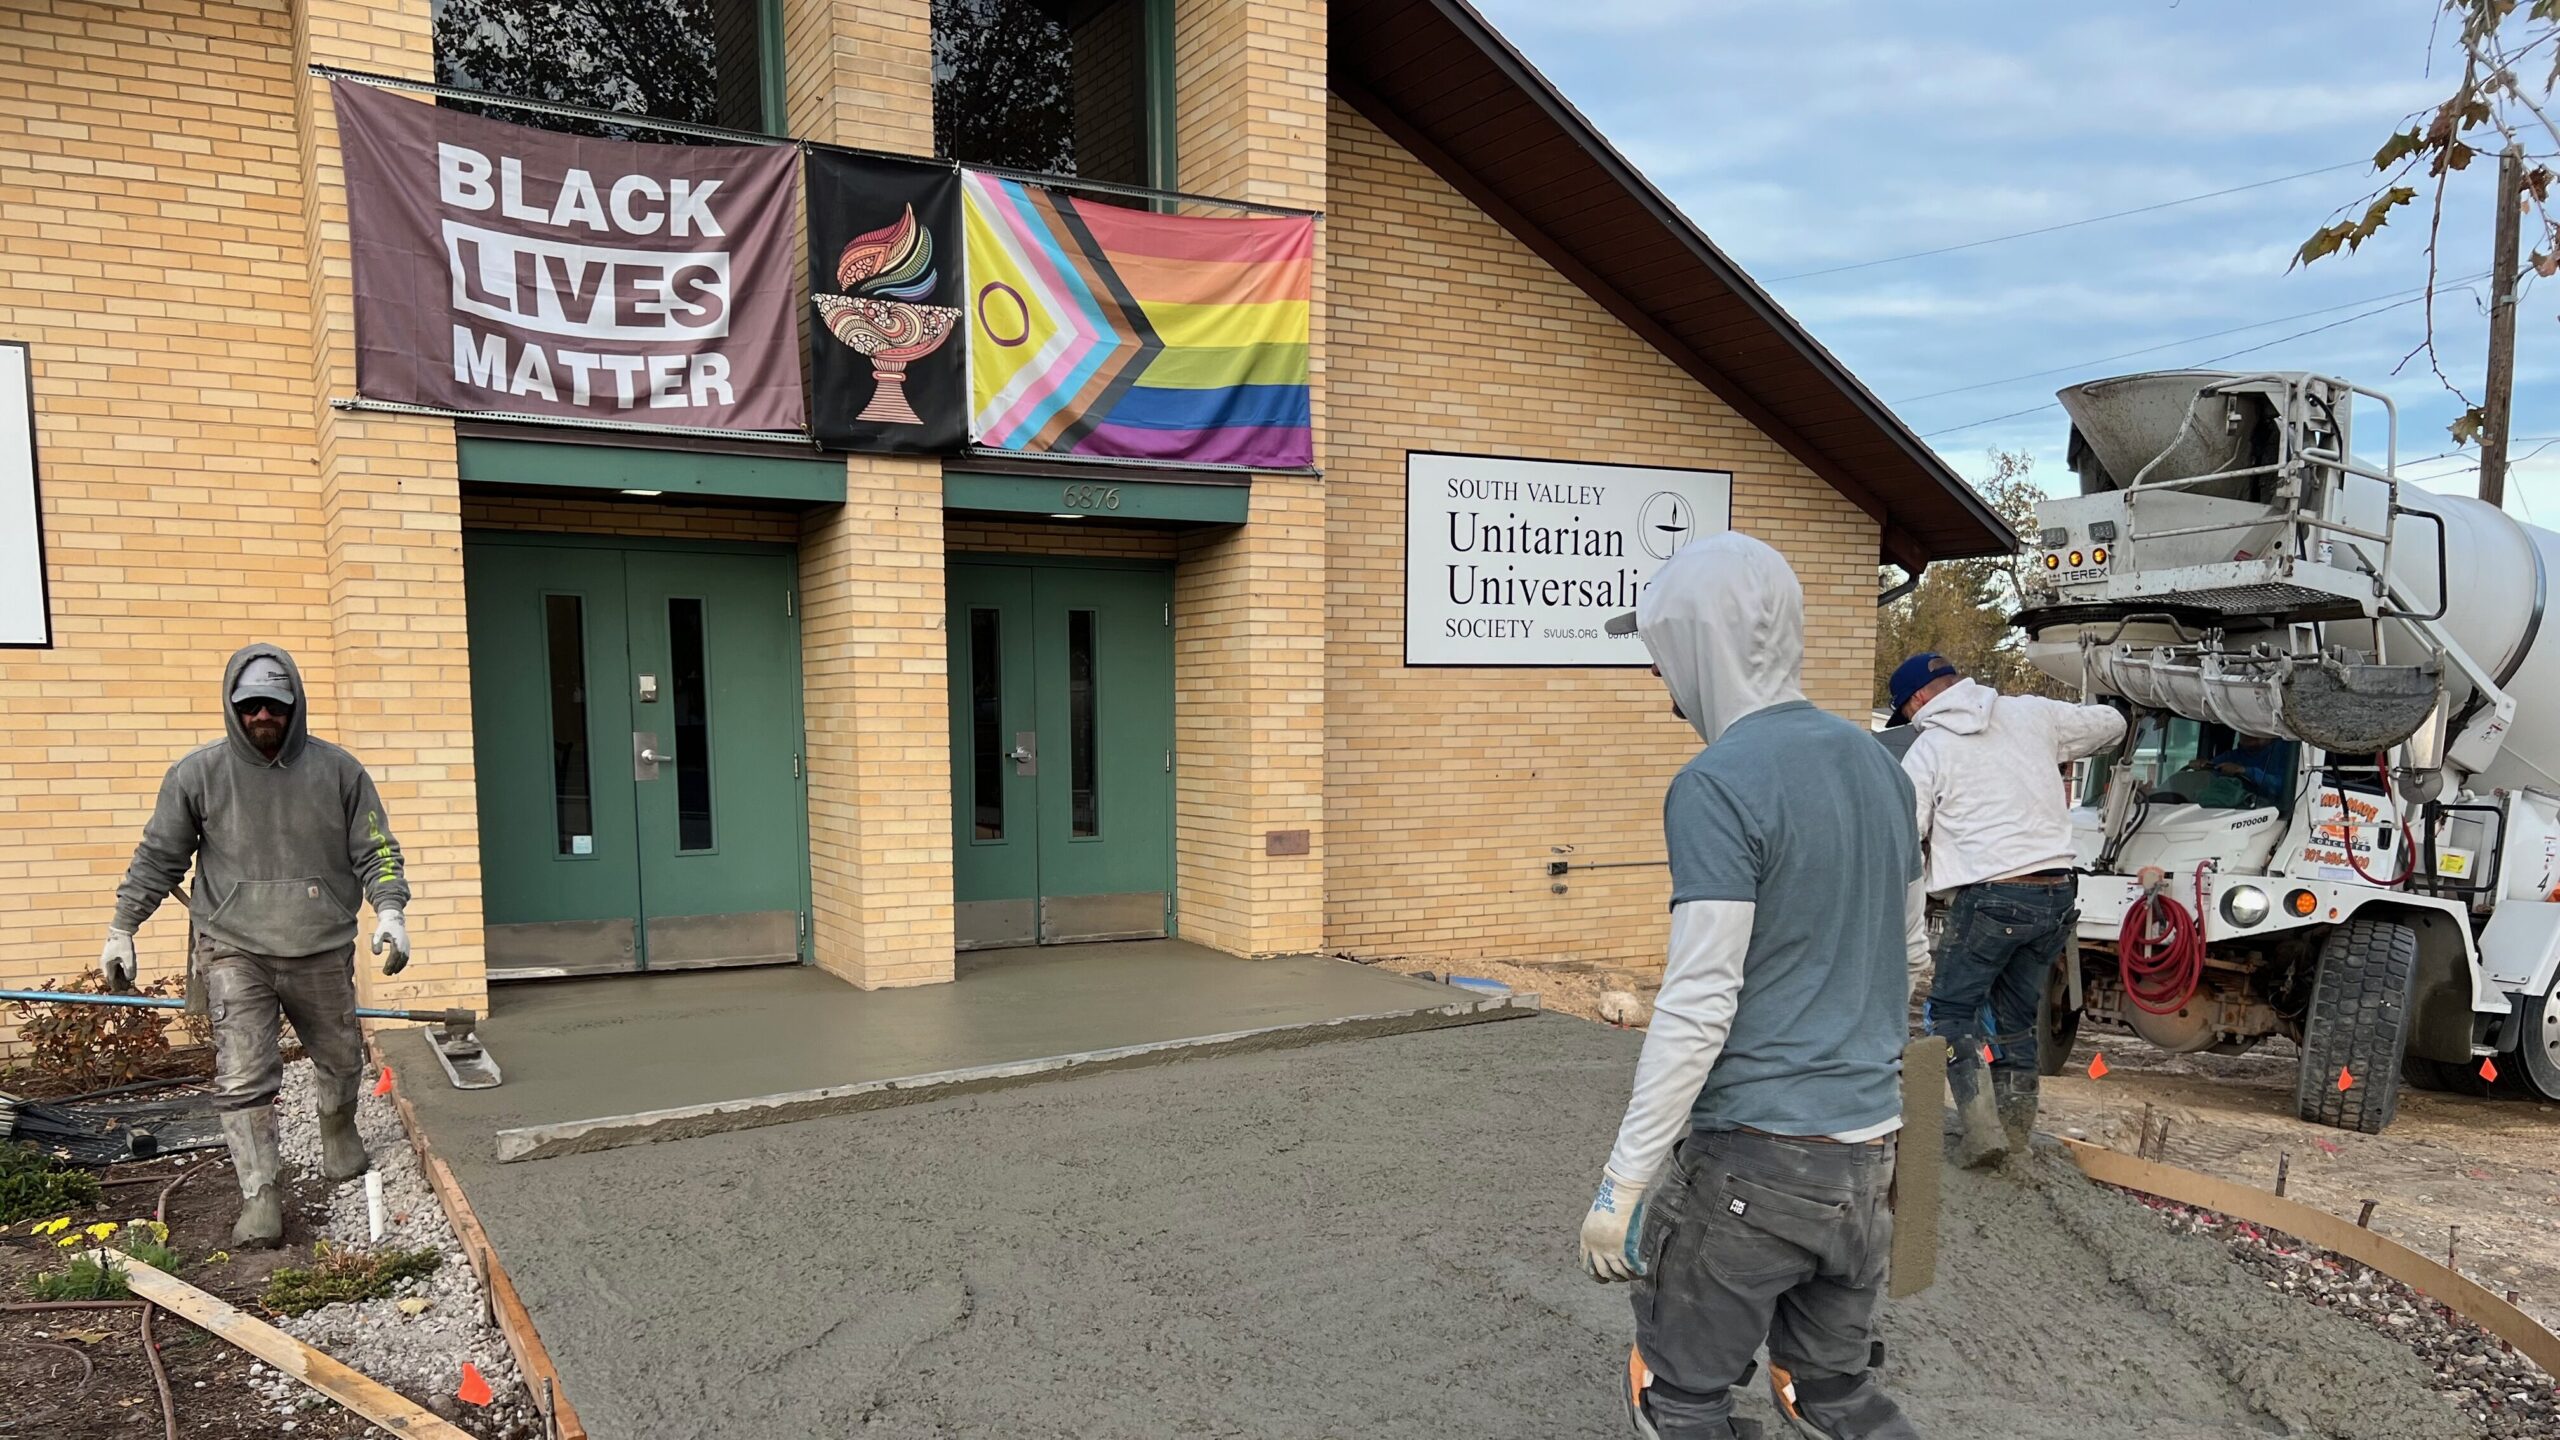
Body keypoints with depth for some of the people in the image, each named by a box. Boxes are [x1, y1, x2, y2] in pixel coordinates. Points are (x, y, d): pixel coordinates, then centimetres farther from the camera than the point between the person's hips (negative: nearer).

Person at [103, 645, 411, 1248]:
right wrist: (121, 930, 9)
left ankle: (339, 1134, 42)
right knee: (243, 1077, -8)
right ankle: (260, 1197, 0)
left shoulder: (338, 770, 0)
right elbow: (158, 858, 8)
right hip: (234, 950, -1)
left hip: (322, 950, 1)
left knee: (341, 1061, 14)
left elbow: (375, 850, 2)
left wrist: (389, 910, -12)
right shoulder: (198, 774, -1)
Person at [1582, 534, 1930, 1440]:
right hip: (1868, 1145, 8)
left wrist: (1623, 1180, -16)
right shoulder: (1873, 761, 7)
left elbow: (1699, 1005, -21)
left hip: (1753, 1158, -7)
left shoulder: (1717, 787, -17)